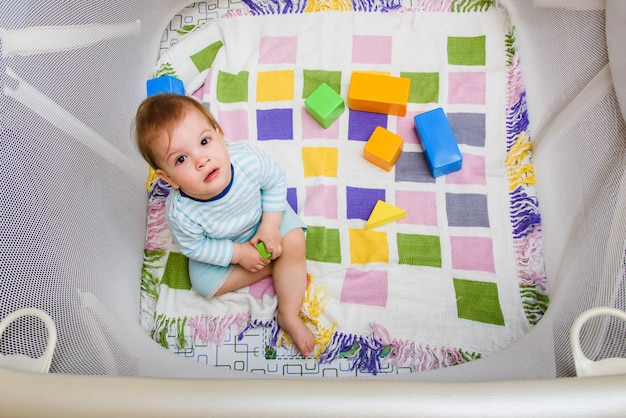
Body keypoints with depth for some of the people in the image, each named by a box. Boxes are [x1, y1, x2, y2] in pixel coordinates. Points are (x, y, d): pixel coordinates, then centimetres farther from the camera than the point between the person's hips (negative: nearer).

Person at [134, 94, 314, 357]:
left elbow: (275, 180, -16)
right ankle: (274, 267, 4)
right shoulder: (181, 213, -38)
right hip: (220, 244, 0)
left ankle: (289, 316, -3)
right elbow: (193, 247, -18)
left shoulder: (249, 159, -37)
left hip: (262, 215, 1)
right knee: (205, 283, -10)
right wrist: (238, 253, -20)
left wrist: (271, 224, -21)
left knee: (293, 241, -16)